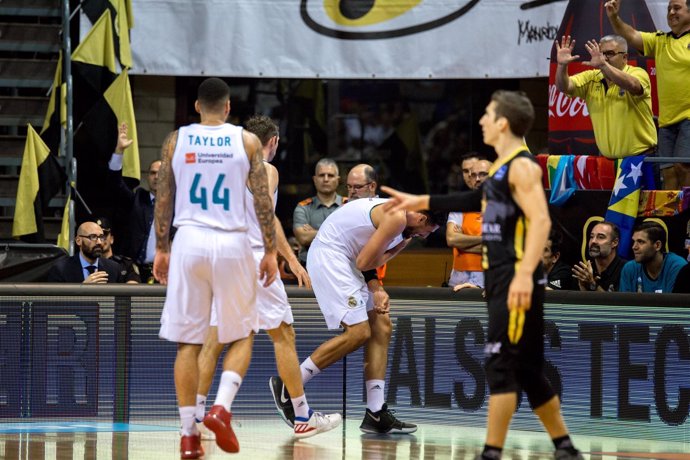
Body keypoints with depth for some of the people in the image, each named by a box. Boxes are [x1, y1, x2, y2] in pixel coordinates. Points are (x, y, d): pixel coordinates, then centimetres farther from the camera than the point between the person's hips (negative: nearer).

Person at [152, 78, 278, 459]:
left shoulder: (176, 140, 6)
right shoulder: (246, 141, 3)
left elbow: (163, 200, 6)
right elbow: (263, 201, 0)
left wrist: (160, 249, 14)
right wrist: (270, 251, 6)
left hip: (189, 241, 1)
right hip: (232, 243, -1)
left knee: (187, 341, 7)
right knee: (241, 335, 14)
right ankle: (221, 407, -8)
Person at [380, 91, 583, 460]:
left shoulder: (522, 166, -12)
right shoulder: (501, 167, 17)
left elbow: (540, 220, -23)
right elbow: (476, 200, 35)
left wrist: (525, 274, -33)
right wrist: (420, 202, 40)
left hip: (517, 281, -10)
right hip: (500, 279, 10)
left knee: (500, 366, -11)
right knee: (527, 370, 12)